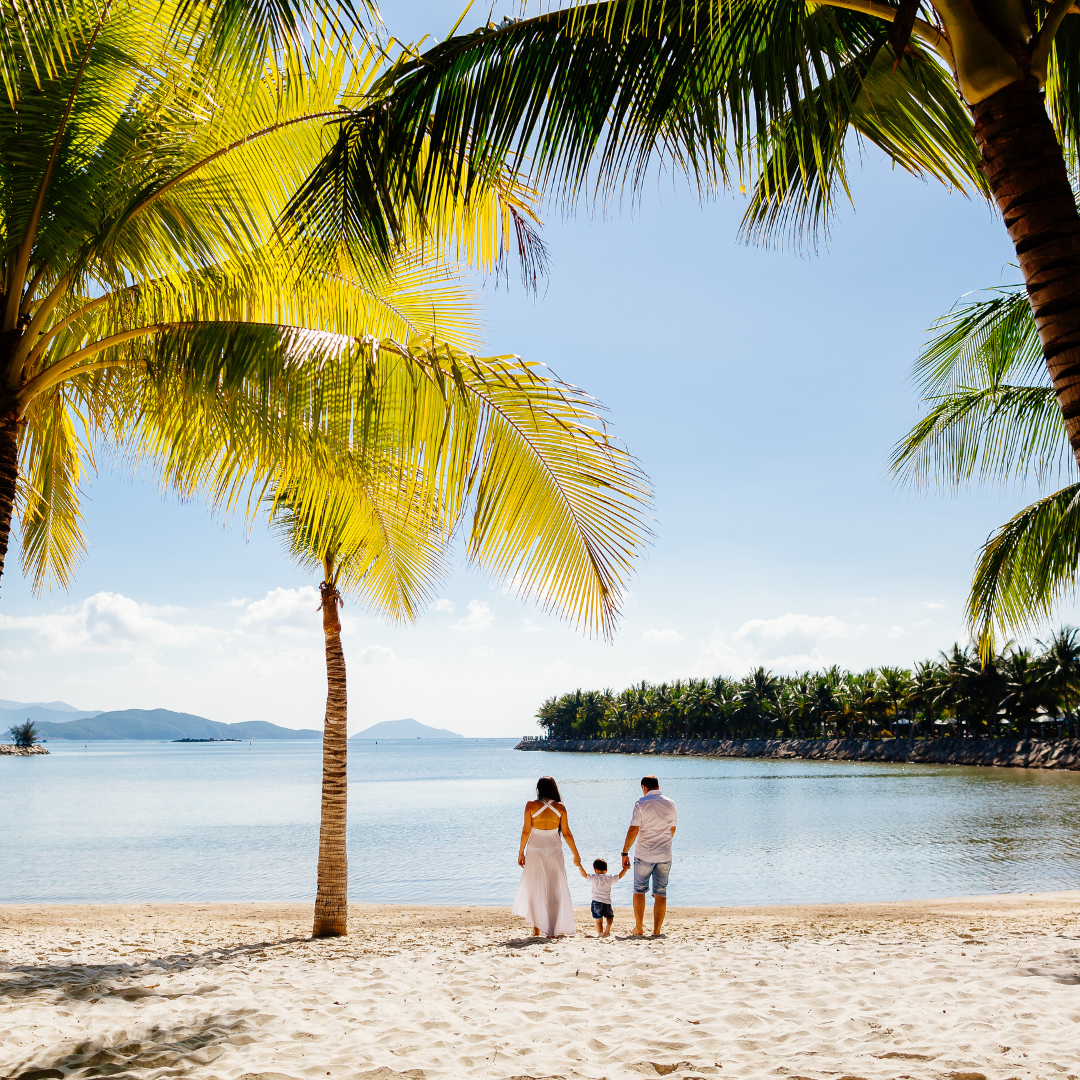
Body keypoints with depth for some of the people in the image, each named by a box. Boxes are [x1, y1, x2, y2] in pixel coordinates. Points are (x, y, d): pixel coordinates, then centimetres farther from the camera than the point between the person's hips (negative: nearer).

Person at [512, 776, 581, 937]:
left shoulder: (531, 805, -6)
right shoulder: (560, 807, -3)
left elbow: (526, 831, -6)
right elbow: (566, 834, 0)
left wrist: (521, 852, 3)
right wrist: (576, 854, 9)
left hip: (535, 851, 0)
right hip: (554, 851, 0)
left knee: (535, 889, 13)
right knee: (555, 890, 9)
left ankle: (537, 928, 16)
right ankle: (554, 930, 10)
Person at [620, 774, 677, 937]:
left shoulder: (641, 804, -7)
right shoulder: (669, 804, 5)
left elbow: (633, 830, -12)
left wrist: (625, 852, -6)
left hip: (644, 855, -3)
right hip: (664, 856, 3)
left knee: (639, 891, 12)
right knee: (661, 894, 6)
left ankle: (639, 928, 14)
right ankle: (656, 931, 3)